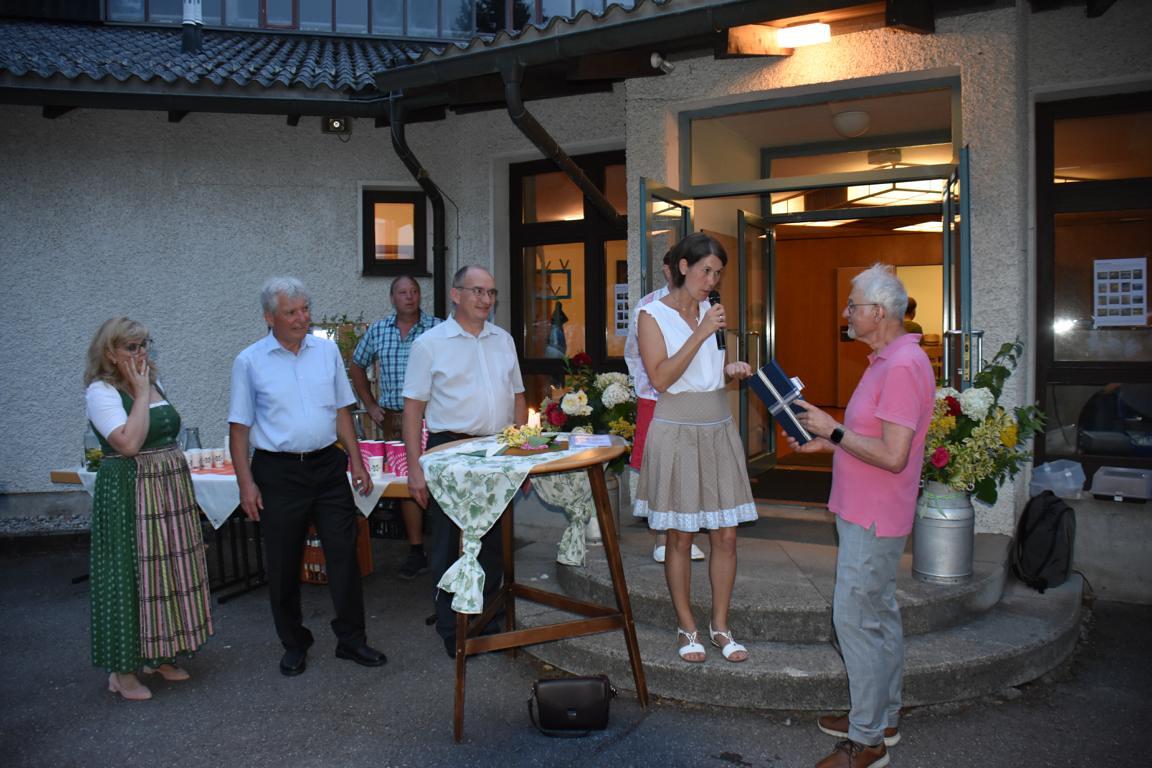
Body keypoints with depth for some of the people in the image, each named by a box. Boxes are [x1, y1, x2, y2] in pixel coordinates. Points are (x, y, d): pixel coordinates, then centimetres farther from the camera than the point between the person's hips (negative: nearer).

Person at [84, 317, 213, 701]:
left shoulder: (153, 384, 11)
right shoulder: (100, 391, -11)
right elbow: (129, 443, -25)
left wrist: (186, 493, 18)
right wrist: (140, 393, -17)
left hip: (171, 491, 8)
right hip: (128, 495, -7)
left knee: (168, 569, 12)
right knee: (131, 572, -1)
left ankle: (159, 655, 27)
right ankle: (121, 671, 13)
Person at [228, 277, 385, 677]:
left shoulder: (327, 350, 6)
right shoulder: (250, 362, -3)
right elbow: (239, 427, -2)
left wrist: (357, 462, 7)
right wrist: (246, 483, -8)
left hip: (328, 465, 2)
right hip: (278, 472, -2)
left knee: (344, 553, 3)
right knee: (283, 565, 8)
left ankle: (351, 639, 17)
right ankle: (294, 644, 25)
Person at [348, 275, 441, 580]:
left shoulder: (437, 328, -2)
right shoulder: (377, 331, 9)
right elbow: (356, 367, 21)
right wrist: (370, 405, 14)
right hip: (394, 419, 3)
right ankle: (416, 551, 14)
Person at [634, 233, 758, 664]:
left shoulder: (711, 312, 12)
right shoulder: (654, 315, -5)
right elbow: (661, 379, -16)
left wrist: (731, 371, 0)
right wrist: (700, 333, -18)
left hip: (718, 429, 5)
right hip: (677, 431, -5)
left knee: (726, 535, 5)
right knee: (680, 537, 3)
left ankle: (720, 625, 19)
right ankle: (687, 628, 18)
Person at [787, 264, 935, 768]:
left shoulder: (902, 367, -22)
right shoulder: (888, 361, 12)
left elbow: (893, 455, -27)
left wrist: (833, 430, -18)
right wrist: (826, 442, 9)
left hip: (873, 519, -11)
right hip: (866, 514, 11)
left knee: (854, 618, -4)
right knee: (880, 614, 18)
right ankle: (882, 718, 32)